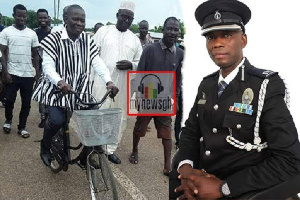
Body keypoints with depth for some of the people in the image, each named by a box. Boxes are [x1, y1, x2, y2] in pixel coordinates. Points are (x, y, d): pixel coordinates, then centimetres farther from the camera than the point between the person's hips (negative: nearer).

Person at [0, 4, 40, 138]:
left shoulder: (32, 34, 6)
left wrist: (37, 72, 5)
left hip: (28, 74, 2)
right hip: (12, 73, -2)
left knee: (26, 103, 6)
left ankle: (22, 127, 20)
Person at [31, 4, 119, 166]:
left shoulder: (88, 40, 3)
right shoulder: (54, 38, -9)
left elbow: (97, 62, -7)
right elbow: (48, 66, -16)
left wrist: (109, 81, -24)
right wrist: (60, 82, -36)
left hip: (80, 90, 4)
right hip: (57, 88, -4)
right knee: (57, 120, -21)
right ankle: (44, 147, 13)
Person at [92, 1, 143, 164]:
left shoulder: (134, 39, 11)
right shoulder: (104, 31, 3)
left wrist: (131, 65, -10)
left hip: (124, 86, 4)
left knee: (120, 118, 10)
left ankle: (110, 149, 25)